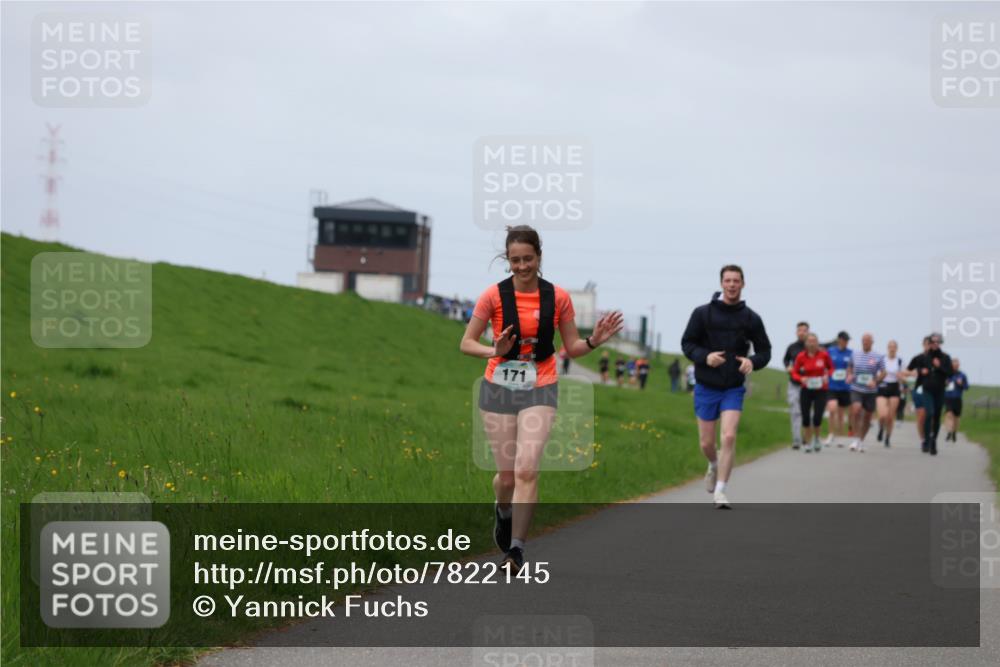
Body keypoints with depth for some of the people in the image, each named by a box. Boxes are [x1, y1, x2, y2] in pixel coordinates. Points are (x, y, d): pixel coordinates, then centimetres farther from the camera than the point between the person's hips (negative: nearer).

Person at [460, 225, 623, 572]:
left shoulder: (557, 297, -1)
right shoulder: (494, 295, -5)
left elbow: (571, 347, 8)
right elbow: (466, 343, -2)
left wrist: (593, 341, -13)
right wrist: (495, 351, -21)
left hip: (540, 390, 0)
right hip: (499, 389, 0)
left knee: (526, 469, -15)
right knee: (507, 474, 5)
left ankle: (516, 549, -10)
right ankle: (503, 510, 41)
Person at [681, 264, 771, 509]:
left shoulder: (751, 318, 0)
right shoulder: (703, 313, -3)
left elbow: (764, 351, 7)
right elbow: (687, 343, 1)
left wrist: (753, 362, -16)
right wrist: (705, 356, -19)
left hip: (734, 389, 0)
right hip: (706, 387, 0)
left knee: (729, 437, -16)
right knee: (707, 443, 6)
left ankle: (720, 490, -9)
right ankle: (714, 465, 42)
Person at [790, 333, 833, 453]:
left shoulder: (824, 355, -5)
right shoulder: (801, 356, -5)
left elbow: (831, 368, 10)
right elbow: (794, 373, 3)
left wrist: (827, 376, -10)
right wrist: (801, 379, -17)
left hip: (820, 390, -1)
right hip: (806, 390, 1)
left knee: (817, 417, -11)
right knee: (805, 417, -1)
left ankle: (816, 439, 17)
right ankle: (807, 442, 17)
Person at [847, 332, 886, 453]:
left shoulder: (878, 357, 0)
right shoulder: (855, 354, 6)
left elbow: (883, 373, 2)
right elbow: (850, 367, 21)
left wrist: (875, 381, -16)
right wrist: (849, 375, 0)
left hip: (871, 391, 0)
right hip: (856, 389, 0)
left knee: (867, 416, 8)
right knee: (856, 410, -23)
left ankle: (862, 440, 26)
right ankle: (856, 438, -15)